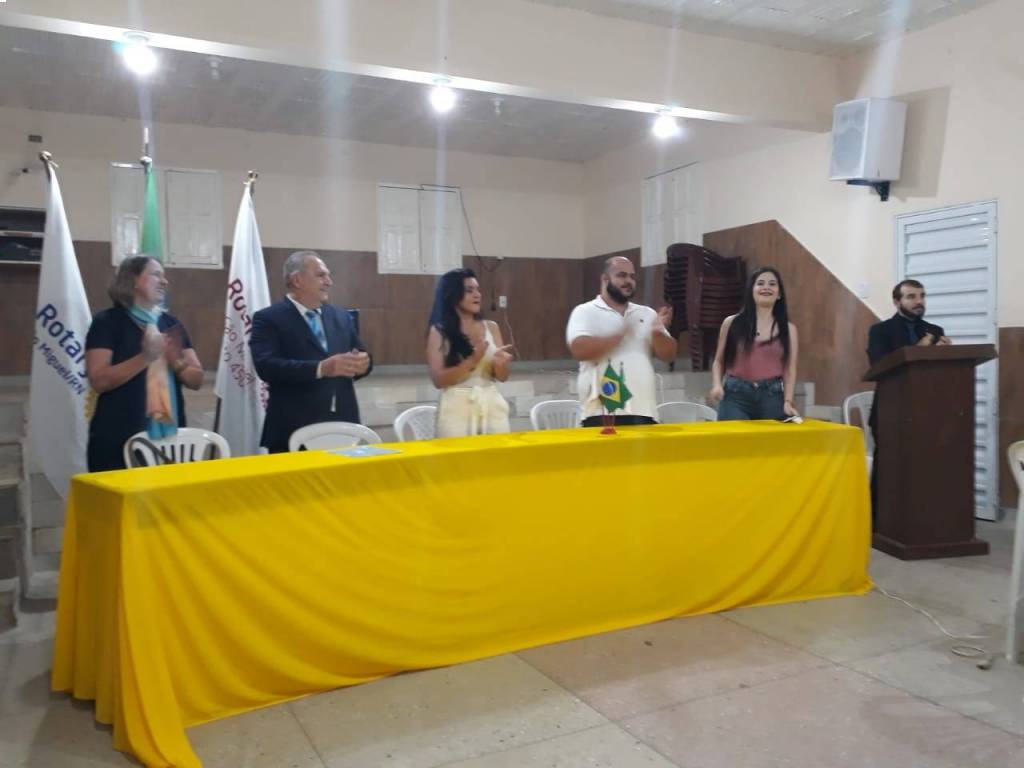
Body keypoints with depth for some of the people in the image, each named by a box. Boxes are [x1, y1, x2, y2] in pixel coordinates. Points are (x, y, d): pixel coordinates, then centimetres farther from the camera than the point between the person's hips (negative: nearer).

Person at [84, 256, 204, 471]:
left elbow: (197, 380, 9)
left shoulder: (171, 323, 11)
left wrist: (176, 362, -11)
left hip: (169, 435, 5)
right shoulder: (107, 321, -2)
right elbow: (98, 380, -13)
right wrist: (145, 358, -22)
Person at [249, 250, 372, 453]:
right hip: (294, 430, -5)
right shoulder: (268, 319, -3)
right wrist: (321, 369, -26)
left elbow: (361, 355, 15)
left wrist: (362, 363, -10)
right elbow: (266, 366, -16)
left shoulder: (341, 316, 15)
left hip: (342, 424, 5)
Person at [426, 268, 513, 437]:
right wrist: (472, 361, -20)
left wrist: (499, 363, -15)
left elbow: (503, 376, 7)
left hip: (491, 405, 3)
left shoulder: (491, 327, 7)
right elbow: (438, 379, -11)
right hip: (457, 407, -3)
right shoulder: (439, 332, -3)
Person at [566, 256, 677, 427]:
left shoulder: (647, 314, 16)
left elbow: (669, 355, 11)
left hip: (642, 410, 5)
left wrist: (658, 333, -9)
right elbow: (579, 349, -14)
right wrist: (620, 334, -16)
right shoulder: (585, 312, 3)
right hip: (601, 411, -4)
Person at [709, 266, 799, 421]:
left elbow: (790, 369, 7)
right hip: (736, 394, -1)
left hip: (772, 395, 1)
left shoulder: (788, 329, 11)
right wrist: (716, 384, -5)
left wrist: (787, 401, -5)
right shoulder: (732, 323, 7)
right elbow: (719, 361, 13)